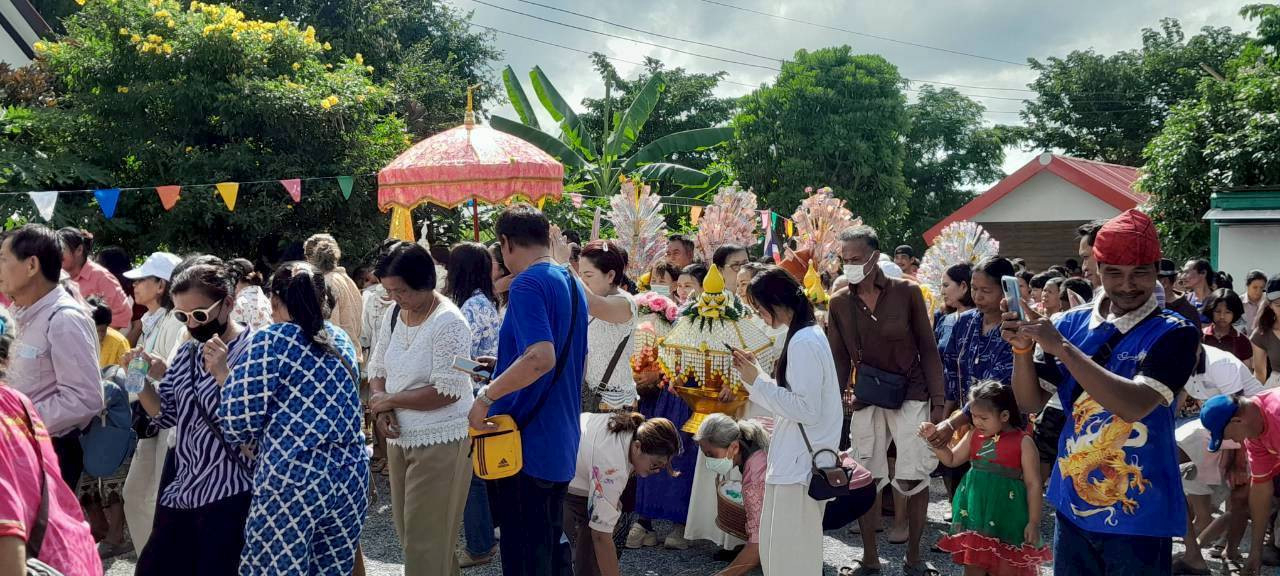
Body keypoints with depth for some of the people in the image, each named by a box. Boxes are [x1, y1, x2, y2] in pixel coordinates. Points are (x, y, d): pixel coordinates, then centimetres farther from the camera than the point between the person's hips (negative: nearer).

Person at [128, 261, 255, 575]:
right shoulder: (188, 352, 8)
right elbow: (166, 415, 14)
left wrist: (224, 375, -28)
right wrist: (143, 381, -4)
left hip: (229, 500, -7)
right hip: (180, 490, 7)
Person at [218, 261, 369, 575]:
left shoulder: (269, 341, -5)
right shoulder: (341, 340, 12)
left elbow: (240, 424, -10)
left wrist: (226, 374, 4)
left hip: (292, 483, -6)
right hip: (351, 479, 6)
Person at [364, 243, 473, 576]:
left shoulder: (448, 323, -18)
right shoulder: (394, 314, 5)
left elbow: (448, 391, -22)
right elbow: (377, 368, 12)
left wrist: (389, 400, -13)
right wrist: (381, 409, -8)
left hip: (439, 441, -8)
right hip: (400, 437, 8)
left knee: (426, 540, -2)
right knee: (407, 530, 17)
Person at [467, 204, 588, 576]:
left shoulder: (528, 284, -17)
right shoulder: (572, 285, 12)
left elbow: (541, 357, -31)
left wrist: (487, 396, -22)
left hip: (525, 444, -9)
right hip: (561, 444, 9)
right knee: (549, 542, 20)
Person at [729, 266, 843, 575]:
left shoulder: (803, 342, -18)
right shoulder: (808, 334, 13)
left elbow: (806, 409, -22)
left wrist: (757, 382, -16)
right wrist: (756, 373, 8)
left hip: (799, 463, -10)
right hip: (800, 459, 10)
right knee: (796, 549, 17)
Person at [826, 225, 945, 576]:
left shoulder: (907, 293, -7)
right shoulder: (839, 303, 0)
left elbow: (928, 349, -3)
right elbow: (840, 360, 5)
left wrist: (938, 401, -7)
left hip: (911, 394, -2)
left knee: (914, 479, -2)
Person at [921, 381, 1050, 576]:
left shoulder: (1023, 442, -11)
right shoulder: (973, 435, 5)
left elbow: (1033, 484, -8)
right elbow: (952, 460, 17)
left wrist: (1033, 523, -9)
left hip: (1005, 515, -5)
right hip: (974, 510, 5)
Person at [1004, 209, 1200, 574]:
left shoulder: (1174, 334, -11)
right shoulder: (1073, 323, 2)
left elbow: (1135, 405, -26)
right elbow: (1031, 403, 2)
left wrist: (1062, 348, -26)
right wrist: (1022, 349, -15)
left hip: (1138, 515, -4)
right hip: (1072, 507, 4)